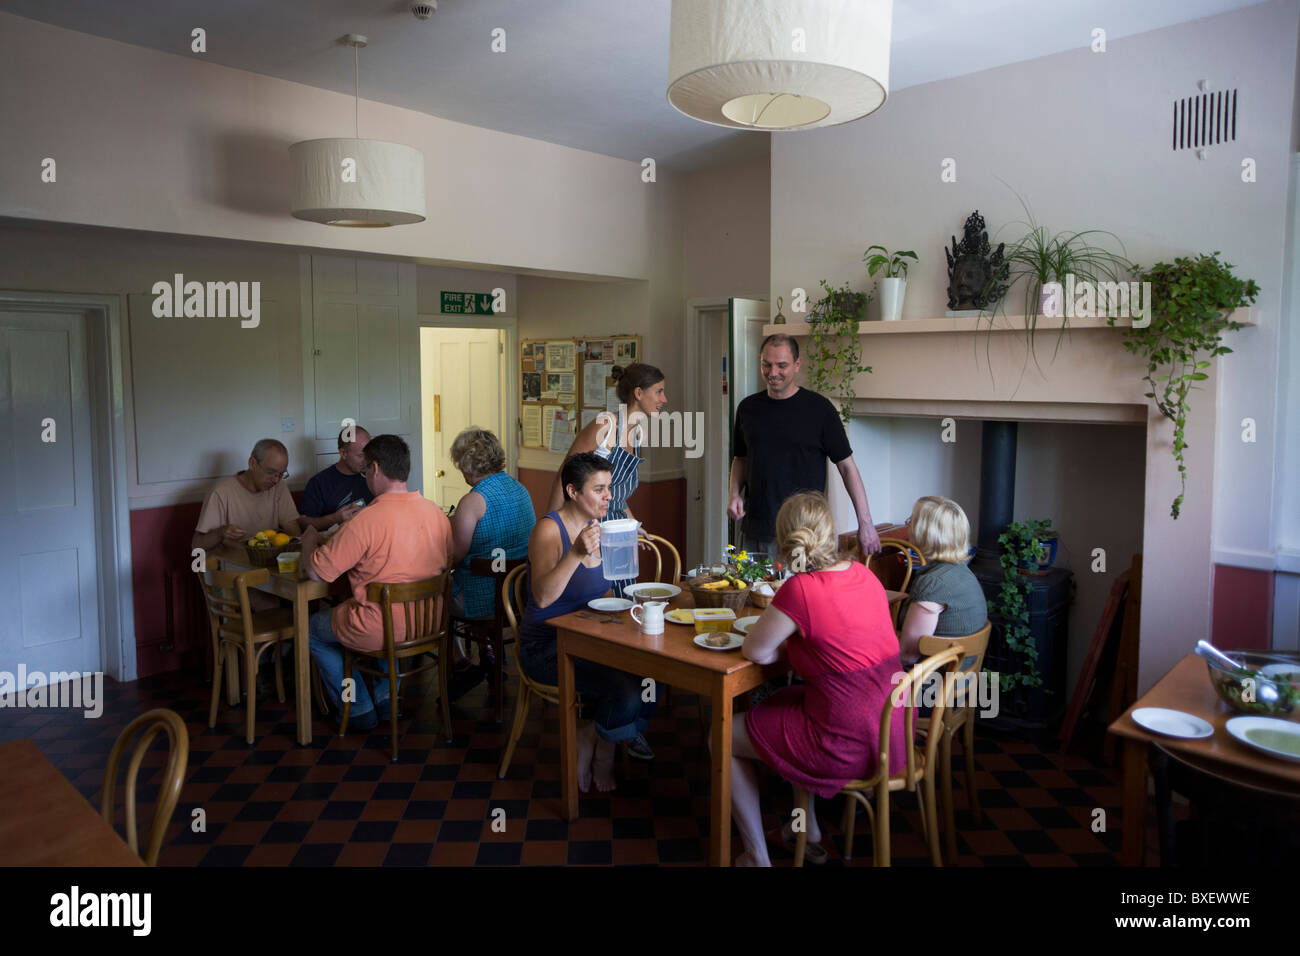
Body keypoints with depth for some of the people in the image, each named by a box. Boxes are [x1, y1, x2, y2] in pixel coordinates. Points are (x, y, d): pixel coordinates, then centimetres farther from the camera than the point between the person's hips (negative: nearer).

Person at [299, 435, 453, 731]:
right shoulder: (437, 513, -3)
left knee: (312, 629, 22)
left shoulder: (366, 520, -22)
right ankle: (385, 699, 37)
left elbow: (315, 572, -16)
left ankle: (359, 710, 28)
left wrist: (310, 541, 7)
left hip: (383, 632, -6)